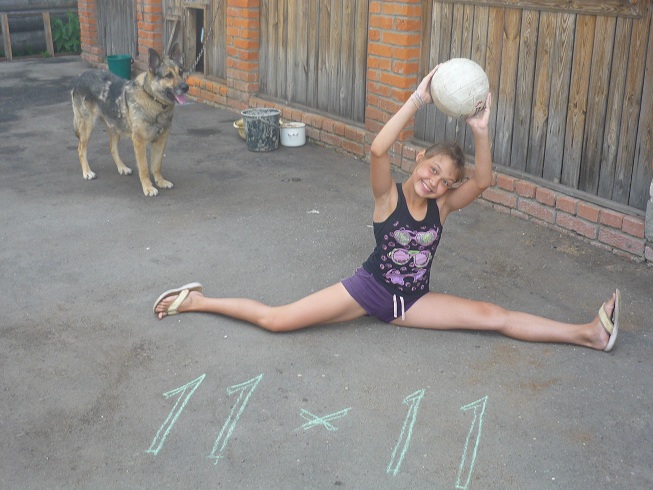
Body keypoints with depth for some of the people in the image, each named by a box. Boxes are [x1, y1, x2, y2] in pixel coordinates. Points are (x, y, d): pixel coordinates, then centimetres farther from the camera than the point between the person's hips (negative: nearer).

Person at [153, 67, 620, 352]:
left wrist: (481, 131, -33)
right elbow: (378, 149, -35)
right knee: (277, 320, -12)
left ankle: (588, 333, -2)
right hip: (369, 289, -4)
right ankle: (196, 301, 6)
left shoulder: (441, 205, -3)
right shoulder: (389, 195, -15)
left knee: (495, 316, -5)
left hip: (412, 301, 4)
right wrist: (418, 99, -39)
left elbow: (483, 181, -19)